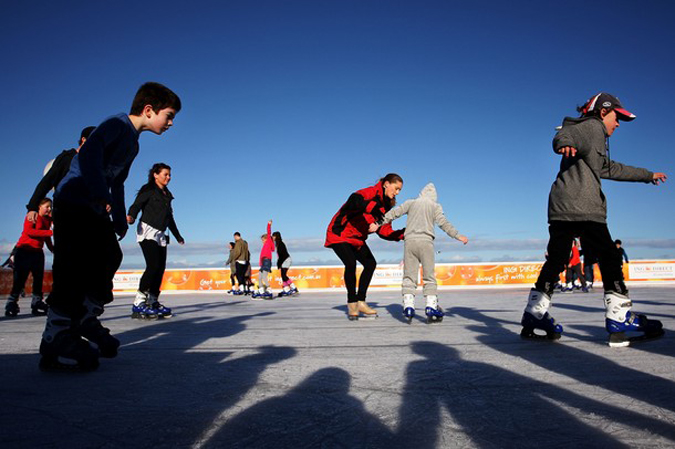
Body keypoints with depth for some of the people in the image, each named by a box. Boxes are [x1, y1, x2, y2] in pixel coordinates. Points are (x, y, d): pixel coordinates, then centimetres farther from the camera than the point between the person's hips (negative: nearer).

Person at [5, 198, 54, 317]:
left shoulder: (48, 220, 10)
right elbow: (29, 231, -23)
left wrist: (52, 249, 3)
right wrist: (50, 232, -29)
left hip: (38, 252, 6)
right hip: (24, 250, -6)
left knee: (39, 278, 4)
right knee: (20, 279, -7)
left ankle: (37, 305, 9)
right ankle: (11, 305, 1)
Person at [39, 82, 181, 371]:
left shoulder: (133, 143, 19)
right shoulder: (118, 124, -9)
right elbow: (89, 152, -27)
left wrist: (120, 219, 22)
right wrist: (100, 192, -36)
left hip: (96, 210, 10)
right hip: (74, 202, -10)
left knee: (110, 258, 10)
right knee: (74, 267, -16)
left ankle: (86, 320, 22)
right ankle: (56, 338, -12)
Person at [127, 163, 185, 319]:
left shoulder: (167, 195, 22)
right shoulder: (148, 190, 1)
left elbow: (169, 218, 30)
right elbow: (136, 205, -13)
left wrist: (178, 236, 34)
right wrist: (131, 216, -36)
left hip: (161, 235, 8)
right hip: (148, 231, -8)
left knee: (160, 268, 0)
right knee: (153, 265, -20)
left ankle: (153, 302, 5)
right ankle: (138, 304, -21)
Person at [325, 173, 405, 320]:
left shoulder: (385, 205, 6)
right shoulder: (370, 193, -19)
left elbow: (385, 232, 3)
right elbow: (355, 200, -41)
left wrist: (403, 233, -10)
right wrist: (373, 208, -55)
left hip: (357, 238, 9)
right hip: (339, 233, -9)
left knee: (370, 263, -1)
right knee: (351, 263, -23)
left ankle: (360, 302, 8)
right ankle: (351, 304, -7)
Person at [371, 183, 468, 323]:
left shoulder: (410, 203, 16)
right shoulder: (436, 206, 12)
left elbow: (394, 213, 9)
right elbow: (443, 223, 0)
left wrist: (378, 224, 12)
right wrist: (457, 236, 4)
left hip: (410, 241, 2)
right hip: (426, 242, -1)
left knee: (409, 276, 3)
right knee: (429, 276, 4)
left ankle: (408, 306, -9)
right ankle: (431, 306, -6)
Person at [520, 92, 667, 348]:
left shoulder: (596, 137, 34)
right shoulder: (592, 127, 3)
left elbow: (611, 169, 44)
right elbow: (565, 133, -19)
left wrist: (647, 175, 53)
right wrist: (564, 144, -44)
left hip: (561, 209, 10)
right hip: (581, 207, -10)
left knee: (556, 261, 6)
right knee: (608, 258, -5)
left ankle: (533, 317, 5)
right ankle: (620, 321, -4)